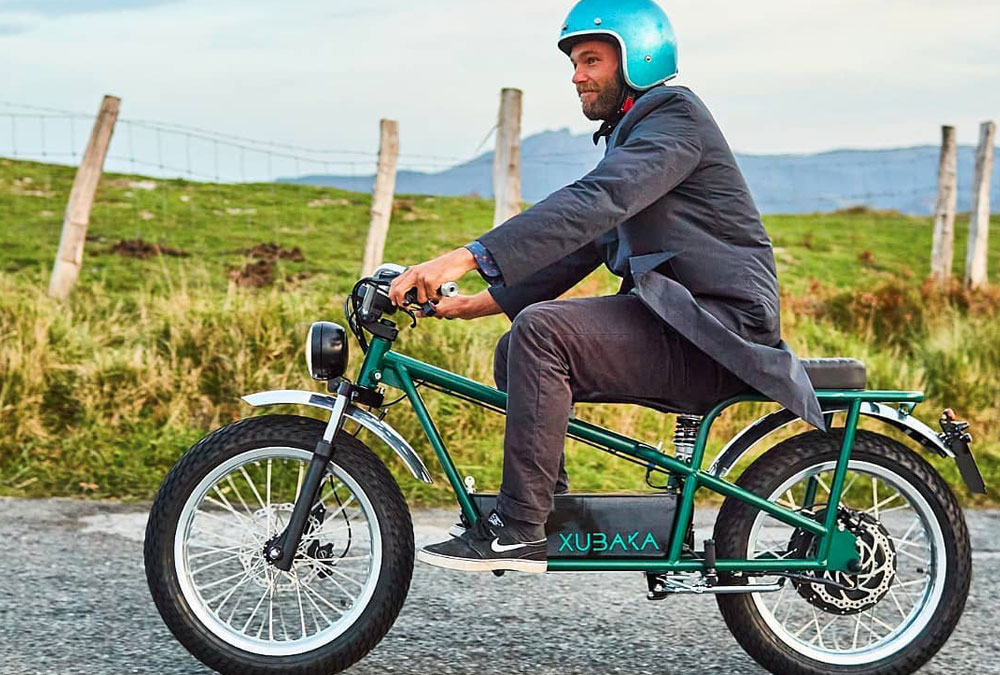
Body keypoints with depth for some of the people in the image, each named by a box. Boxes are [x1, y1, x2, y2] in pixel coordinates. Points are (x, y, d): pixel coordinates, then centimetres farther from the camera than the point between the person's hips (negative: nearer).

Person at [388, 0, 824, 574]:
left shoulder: (675, 118, -10)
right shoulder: (632, 134, 22)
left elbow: (590, 204, -26)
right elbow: (583, 246, 20)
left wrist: (467, 258, -34)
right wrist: (474, 304, 10)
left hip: (716, 331, -10)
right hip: (677, 322, 10)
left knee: (541, 329, -25)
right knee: (518, 354, 5)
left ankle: (519, 531, -21)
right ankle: (552, 510, 9)